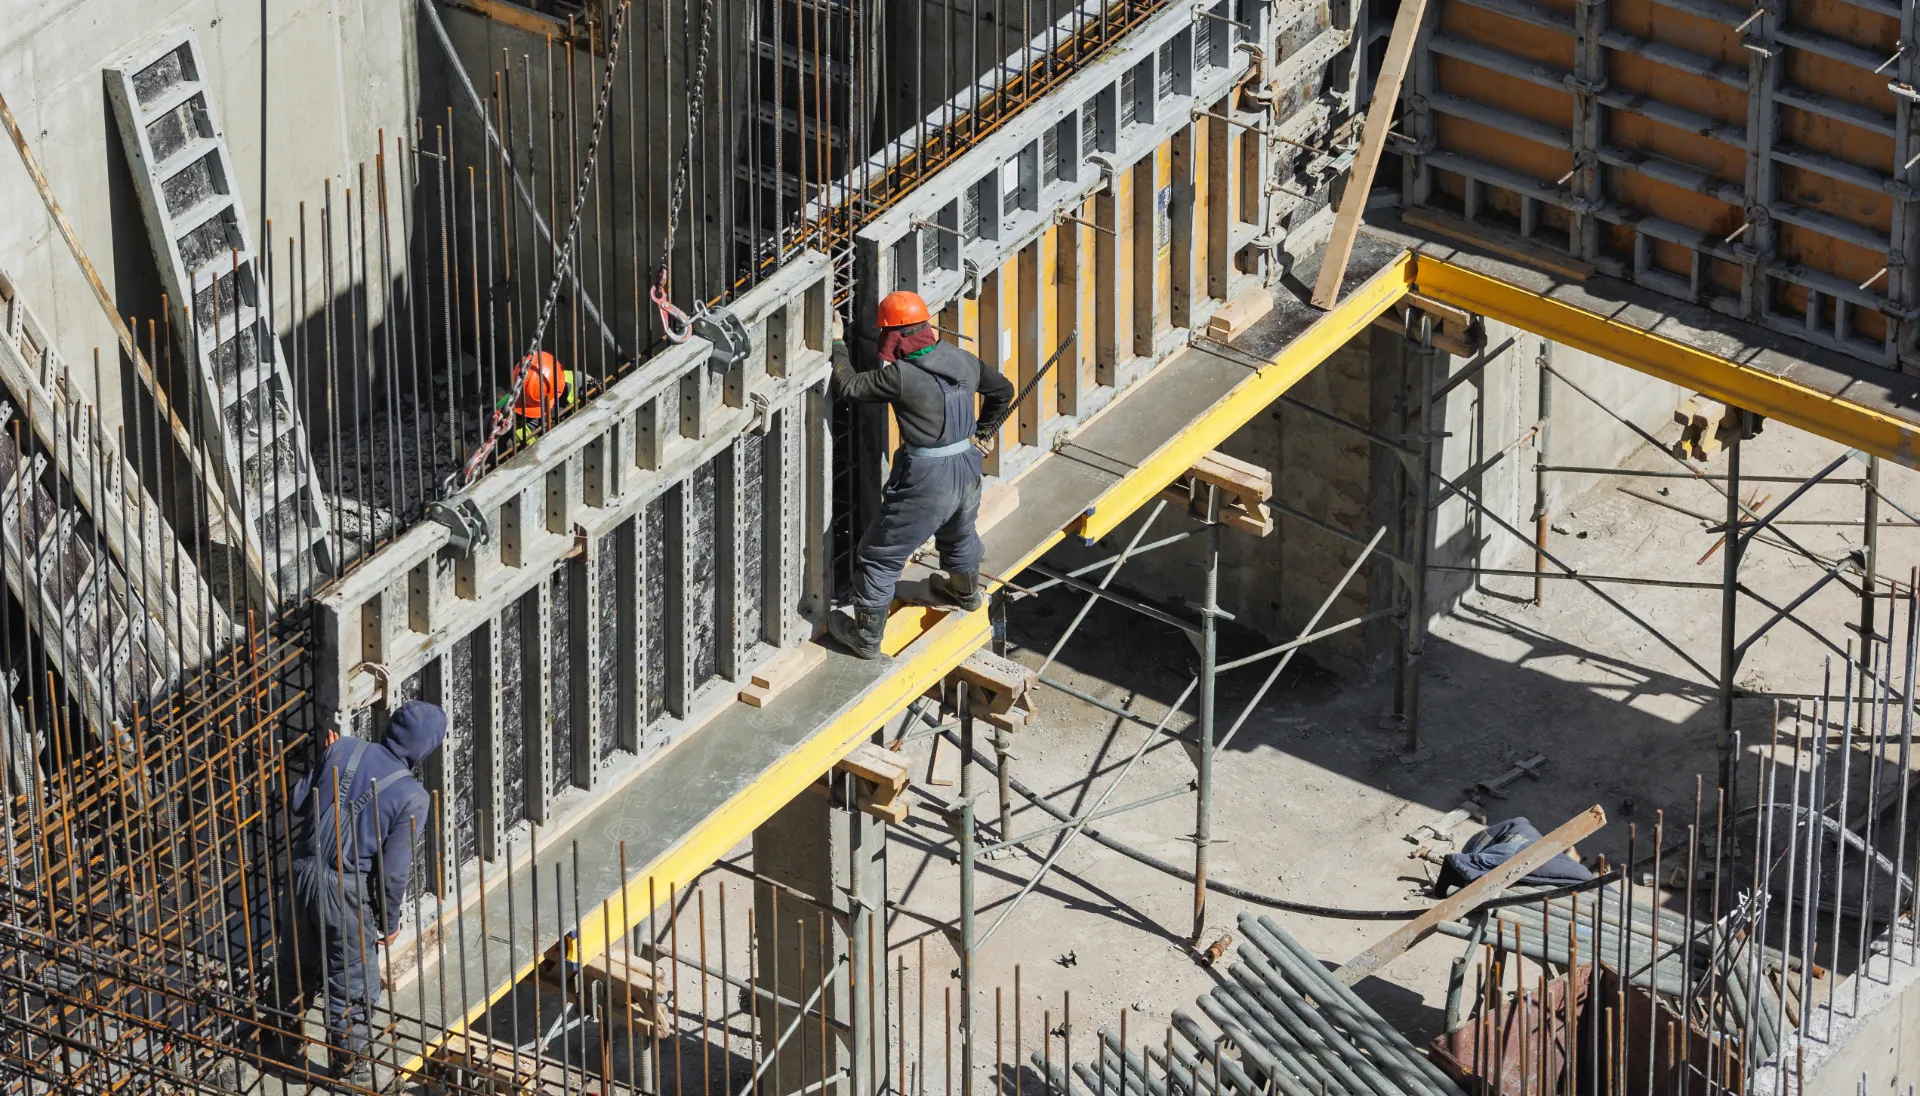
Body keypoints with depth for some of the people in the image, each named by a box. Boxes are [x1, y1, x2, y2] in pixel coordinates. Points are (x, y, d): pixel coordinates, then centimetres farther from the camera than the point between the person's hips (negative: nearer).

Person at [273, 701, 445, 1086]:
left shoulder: (344, 750, -5)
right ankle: (349, 1065, 27)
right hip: (348, 892, -5)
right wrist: (390, 921, 1)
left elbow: (297, 802, 3)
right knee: (352, 982, 13)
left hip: (304, 875, 5)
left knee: (297, 964, 26)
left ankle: (286, 1038, 48)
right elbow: (393, 870, -14)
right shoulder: (413, 797, -15)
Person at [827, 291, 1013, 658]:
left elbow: (848, 386, -15)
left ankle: (866, 638, 17)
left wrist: (837, 344, 0)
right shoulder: (963, 362, 0)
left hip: (927, 481, -7)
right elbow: (1003, 390, 15)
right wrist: (981, 432, 24)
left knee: (879, 556, 8)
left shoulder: (901, 376, -22)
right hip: (967, 468, 7)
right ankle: (966, 592, 62)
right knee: (959, 532, 37)